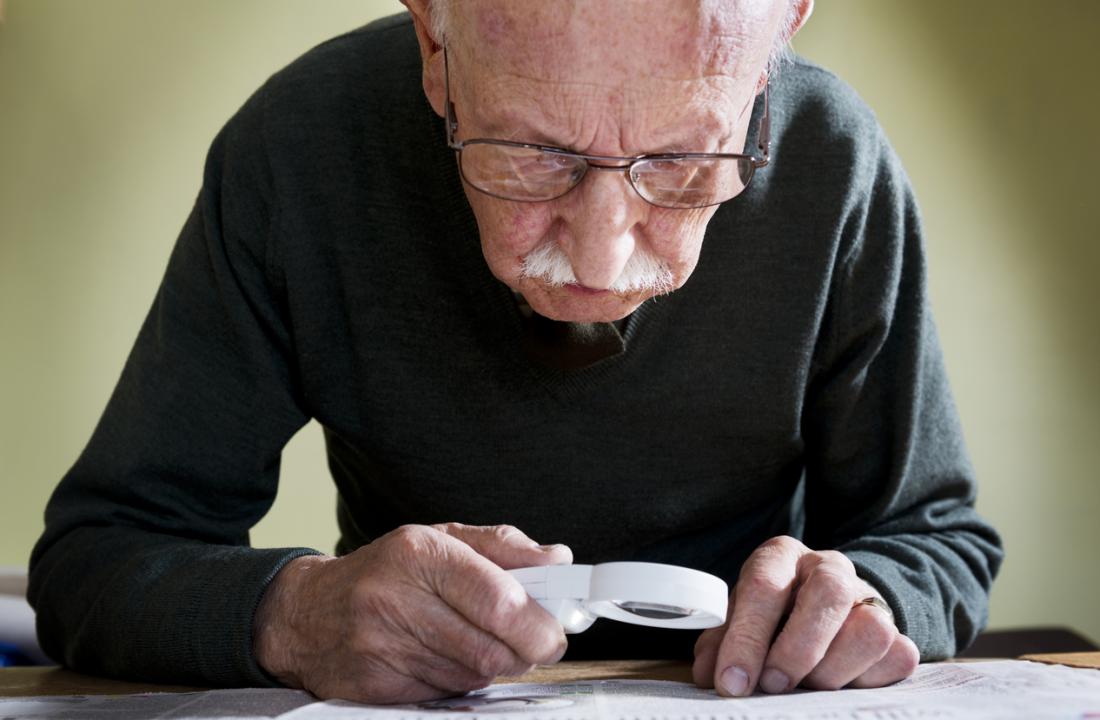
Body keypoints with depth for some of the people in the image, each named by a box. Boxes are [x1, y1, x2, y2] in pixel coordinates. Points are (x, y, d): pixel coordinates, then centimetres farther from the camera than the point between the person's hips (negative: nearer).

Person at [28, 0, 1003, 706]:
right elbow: (91, 558, -13)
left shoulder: (833, 167, -16)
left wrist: (856, 603, -24)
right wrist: (292, 611, -32)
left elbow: (941, 540, -3)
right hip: (414, 701, 0)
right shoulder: (300, 151, -18)